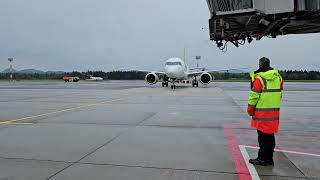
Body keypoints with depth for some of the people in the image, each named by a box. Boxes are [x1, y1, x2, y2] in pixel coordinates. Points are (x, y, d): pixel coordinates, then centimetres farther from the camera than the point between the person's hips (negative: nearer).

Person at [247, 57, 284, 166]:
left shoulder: (259, 78, -12)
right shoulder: (278, 77, 9)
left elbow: (254, 96, -13)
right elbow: (279, 94, 13)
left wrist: (250, 109, -3)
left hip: (262, 112, -7)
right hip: (274, 111, 7)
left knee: (263, 135, 1)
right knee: (270, 135, 14)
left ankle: (262, 158, 9)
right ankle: (269, 158, 23)